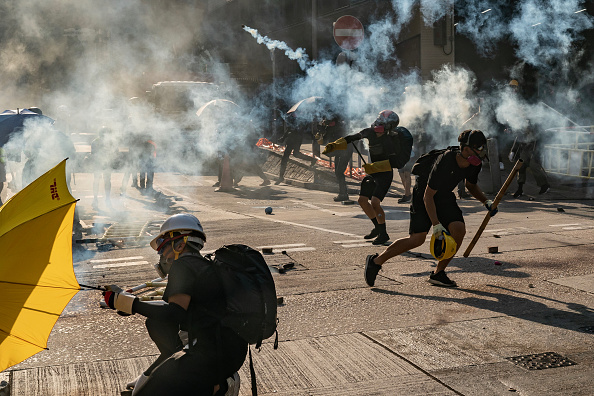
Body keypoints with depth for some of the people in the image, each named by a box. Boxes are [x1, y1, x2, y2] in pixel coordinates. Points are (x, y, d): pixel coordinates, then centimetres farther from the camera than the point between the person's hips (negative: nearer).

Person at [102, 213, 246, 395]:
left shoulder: (183, 266, -10)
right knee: (156, 323, 22)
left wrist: (129, 303, -18)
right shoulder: (204, 266, 19)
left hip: (211, 356, -10)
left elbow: (174, 314, -24)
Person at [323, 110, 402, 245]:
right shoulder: (370, 132, -1)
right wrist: (334, 145, -3)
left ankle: (383, 234, -2)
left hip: (385, 174, -7)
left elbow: (392, 162, -28)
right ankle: (377, 227, 25)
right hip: (372, 173, 7)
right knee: (362, 200, 7)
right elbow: (351, 139, 6)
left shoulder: (391, 141, -20)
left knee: (375, 202, -18)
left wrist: (372, 167, -35)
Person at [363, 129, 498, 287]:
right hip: (423, 193, -7)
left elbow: (471, 186, 15)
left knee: (459, 229, -15)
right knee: (418, 238, -17)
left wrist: (486, 201, 3)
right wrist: (436, 224, -31)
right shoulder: (445, 161, -32)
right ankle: (376, 261, -3)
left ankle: (438, 273, -1)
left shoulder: (474, 165, -10)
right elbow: (428, 196, -27)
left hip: (445, 197, 7)